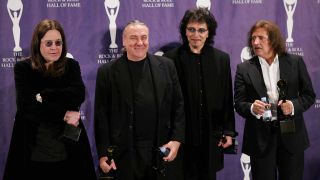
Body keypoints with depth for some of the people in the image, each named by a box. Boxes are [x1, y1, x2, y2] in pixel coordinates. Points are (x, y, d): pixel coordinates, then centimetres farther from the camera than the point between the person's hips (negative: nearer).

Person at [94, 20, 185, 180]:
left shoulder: (166, 66, 5)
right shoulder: (107, 72, -1)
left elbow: (178, 105, 7)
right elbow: (101, 115, -1)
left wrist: (177, 139, -3)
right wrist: (103, 154, -5)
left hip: (163, 150, 2)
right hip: (125, 155, -2)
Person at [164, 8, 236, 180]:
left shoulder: (222, 59, 5)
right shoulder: (171, 59, -5)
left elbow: (227, 99, 7)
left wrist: (228, 132, 4)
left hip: (212, 137, 3)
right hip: (182, 136, -2)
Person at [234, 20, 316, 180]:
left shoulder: (295, 62, 3)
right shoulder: (244, 68, 2)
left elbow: (309, 95, 5)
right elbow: (239, 104, -1)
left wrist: (294, 105, -14)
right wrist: (252, 108, -22)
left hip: (291, 135, 1)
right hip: (260, 137, 0)